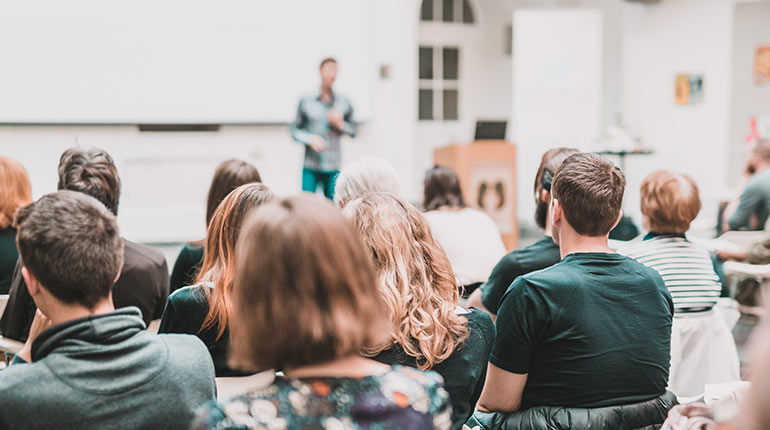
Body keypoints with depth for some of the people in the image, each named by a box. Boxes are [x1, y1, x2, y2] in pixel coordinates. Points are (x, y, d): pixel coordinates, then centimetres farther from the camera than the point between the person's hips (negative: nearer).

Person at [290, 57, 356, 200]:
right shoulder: (306, 101, 2)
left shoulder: (344, 102, 6)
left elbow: (353, 131, 11)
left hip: (333, 167, 1)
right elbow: (295, 129, 6)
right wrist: (310, 138, -12)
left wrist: (341, 124, -8)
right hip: (311, 167, -1)